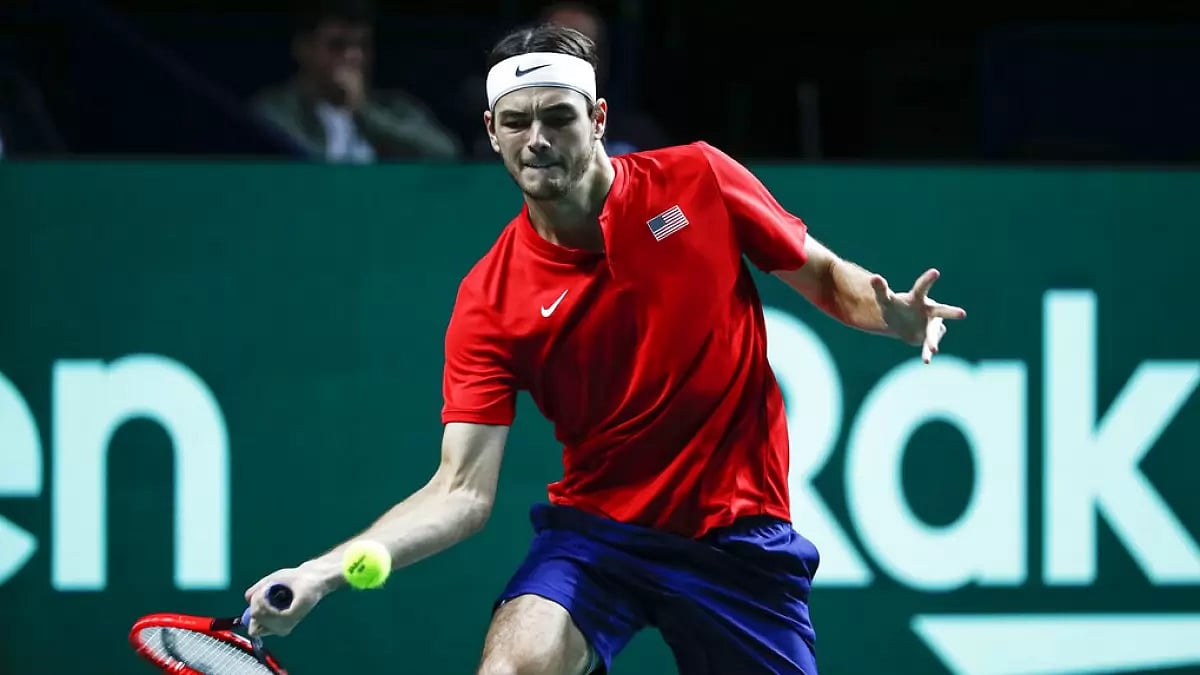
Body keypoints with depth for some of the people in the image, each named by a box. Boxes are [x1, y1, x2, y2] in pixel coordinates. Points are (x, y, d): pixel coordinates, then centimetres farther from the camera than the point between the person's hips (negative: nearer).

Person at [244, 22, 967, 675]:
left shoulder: (699, 179, -6)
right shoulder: (491, 302, -8)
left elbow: (826, 277, 7)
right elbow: (462, 492, -11)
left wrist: (891, 312, -17)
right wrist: (322, 574, -25)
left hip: (742, 536, 1)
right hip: (596, 529, -1)